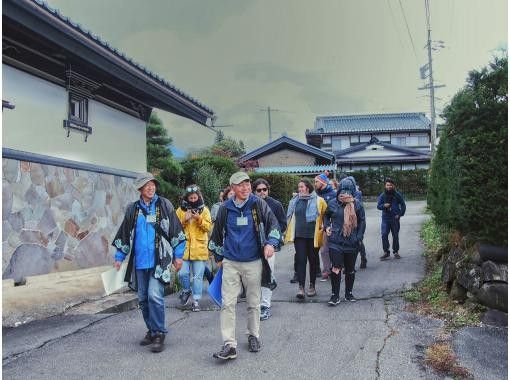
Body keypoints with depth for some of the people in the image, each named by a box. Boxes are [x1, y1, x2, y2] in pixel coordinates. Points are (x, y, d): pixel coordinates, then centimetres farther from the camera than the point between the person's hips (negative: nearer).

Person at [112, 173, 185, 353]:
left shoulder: (164, 205, 1)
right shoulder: (132, 209, 9)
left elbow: (176, 231, 2)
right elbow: (124, 234, 16)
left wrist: (178, 255, -1)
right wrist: (119, 257, 12)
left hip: (159, 261, -4)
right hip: (139, 262, 4)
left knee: (154, 296, -15)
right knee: (143, 299, 11)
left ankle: (159, 333, -3)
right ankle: (151, 330, 26)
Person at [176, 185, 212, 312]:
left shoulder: (204, 210, 5)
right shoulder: (181, 210, 6)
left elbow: (208, 227, -2)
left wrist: (199, 219, -18)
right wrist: (184, 220, -13)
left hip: (199, 248, -1)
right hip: (184, 247, 1)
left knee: (198, 276, 3)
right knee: (183, 273, -2)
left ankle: (196, 300, 13)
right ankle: (186, 290, 28)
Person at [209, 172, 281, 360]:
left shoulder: (258, 205, -3)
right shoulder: (225, 208, 2)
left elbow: (273, 225, 0)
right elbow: (217, 234, 15)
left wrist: (271, 243, -18)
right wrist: (218, 257, 19)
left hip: (253, 262, -1)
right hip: (230, 263, 1)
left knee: (254, 302, 12)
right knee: (227, 303, -5)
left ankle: (253, 336, 31)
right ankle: (229, 345, -1)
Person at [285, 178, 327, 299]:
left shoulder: (318, 201, -4)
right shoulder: (295, 201, 7)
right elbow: (291, 217, 19)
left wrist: (323, 226, 1)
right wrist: (289, 232, 16)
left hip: (313, 236, -2)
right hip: (299, 235, 2)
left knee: (313, 260, 10)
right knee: (300, 260, -4)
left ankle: (312, 286, 23)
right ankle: (301, 287, -4)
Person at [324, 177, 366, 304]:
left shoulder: (357, 204, -5)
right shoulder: (333, 203, -3)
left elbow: (362, 221, 4)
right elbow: (326, 215, 16)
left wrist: (359, 237, -4)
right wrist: (327, 226, 0)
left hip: (352, 243, 1)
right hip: (336, 242, -1)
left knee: (350, 269, 13)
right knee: (336, 268, -6)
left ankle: (349, 293, 30)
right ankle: (335, 295, 5)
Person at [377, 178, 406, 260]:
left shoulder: (397, 195, 2)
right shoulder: (382, 195, 4)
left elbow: (403, 205, 8)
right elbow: (378, 206, 4)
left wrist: (400, 214, -4)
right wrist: (384, 206, -17)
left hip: (395, 219, 0)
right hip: (385, 218, 0)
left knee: (395, 236, 7)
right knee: (384, 235, -9)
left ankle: (396, 252, 19)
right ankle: (386, 252, -2)